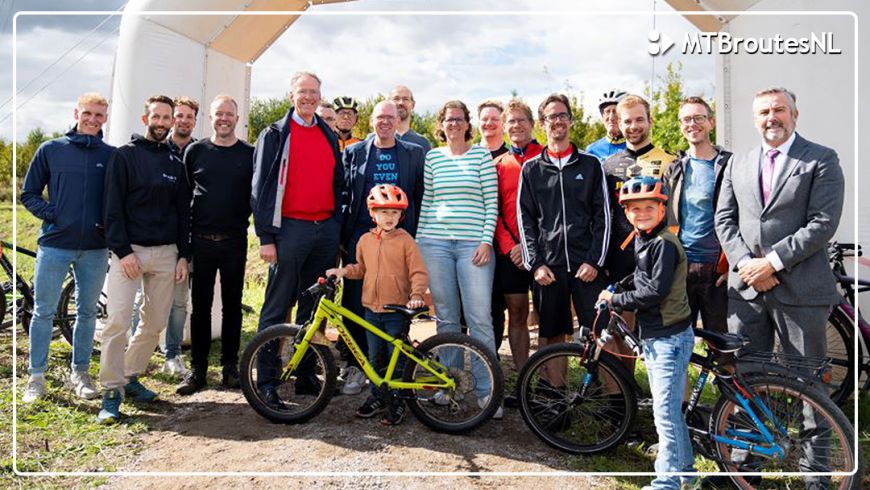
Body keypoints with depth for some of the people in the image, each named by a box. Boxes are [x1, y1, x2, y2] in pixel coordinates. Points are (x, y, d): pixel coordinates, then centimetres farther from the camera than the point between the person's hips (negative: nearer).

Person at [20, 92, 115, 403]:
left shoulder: (112, 156, 6)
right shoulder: (50, 150, 4)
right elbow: (29, 194, 8)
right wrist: (50, 213, -7)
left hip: (95, 248, 1)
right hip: (54, 243, -1)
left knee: (87, 313, 10)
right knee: (43, 312, 4)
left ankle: (79, 373, 23)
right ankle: (36, 377, 16)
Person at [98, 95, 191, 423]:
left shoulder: (176, 164, 13)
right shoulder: (125, 155, 1)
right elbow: (113, 208, -5)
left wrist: (183, 255, 7)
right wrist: (122, 251, -13)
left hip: (166, 253, 4)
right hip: (129, 251, -4)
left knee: (155, 323, 7)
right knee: (117, 321, -10)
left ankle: (131, 377, 24)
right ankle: (112, 391, -1)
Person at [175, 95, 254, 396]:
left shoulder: (249, 154, 4)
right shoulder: (195, 151, 6)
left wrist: (242, 218, -2)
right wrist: (184, 231, 6)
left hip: (235, 241, 0)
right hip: (201, 239, 0)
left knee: (232, 305, 7)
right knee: (201, 306, 4)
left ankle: (230, 366, 17)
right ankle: (197, 368, 14)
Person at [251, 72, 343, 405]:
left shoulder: (329, 136, 16)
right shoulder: (275, 134, 2)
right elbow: (261, 186, -4)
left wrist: (337, 228, 13)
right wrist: (266, 236, -10)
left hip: (326, 230, 5)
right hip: (290, 229, -5)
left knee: (314, 308, 11)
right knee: (276, 309, -1)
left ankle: (306, 375, 22)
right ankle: (266, 381, 8)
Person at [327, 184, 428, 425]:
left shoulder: (405, 240, -8)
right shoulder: (365, 240, 5)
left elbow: (419, 272, -9)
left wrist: (416, 294, -23)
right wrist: (343, 271, 1)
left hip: (397, 310, -4)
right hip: (372, 309, 4)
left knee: (397, 358, 4)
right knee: (375, 358, 15)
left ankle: (398, 401, 17)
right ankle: (377, 397, 30)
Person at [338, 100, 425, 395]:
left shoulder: (413, 154, 11)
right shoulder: (354, 152, 11)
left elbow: (420, 197, 9)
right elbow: (344, 195, 9)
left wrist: (417, 236, 2)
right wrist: (342, 237, 3)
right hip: (361, 235, 1)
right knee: (356, 303, 0)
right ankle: (356, 367, 11)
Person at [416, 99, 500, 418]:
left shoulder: (481, 155, 5)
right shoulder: (432, 157, 12)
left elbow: (491, 202, 1)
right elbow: (426, 201, 14)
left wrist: (486, 241, -7)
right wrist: (419, 238, 8)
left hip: (473, 245, -2)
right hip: (435, 244, 3)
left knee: (480, 318, -7)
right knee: (446, 318, 8)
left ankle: (486, 390, 3)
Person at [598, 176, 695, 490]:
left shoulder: (664, 243, -17)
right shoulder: (641, 240, 12)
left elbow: (655, 291, -23)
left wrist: (615, 299, -14)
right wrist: (616, 285, 11)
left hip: (670, 337, -10)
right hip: (652, 336, 10)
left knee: (665, 412, -6)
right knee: (670, 409, 20)